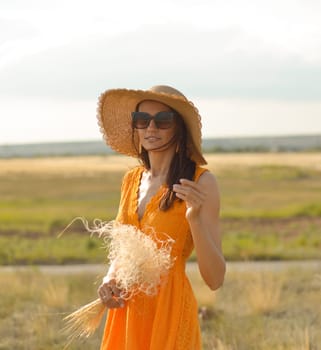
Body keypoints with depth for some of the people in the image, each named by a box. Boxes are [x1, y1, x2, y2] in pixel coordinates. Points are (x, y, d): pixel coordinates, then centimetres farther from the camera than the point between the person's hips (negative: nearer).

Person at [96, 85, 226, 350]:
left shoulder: (200, 182, -10)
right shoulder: (132, 179, 8)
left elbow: (215, 279, -13)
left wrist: (195, 219, -26)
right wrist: (109, 279, 0)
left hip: (169, 314, -5)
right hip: (126, 315, 5)